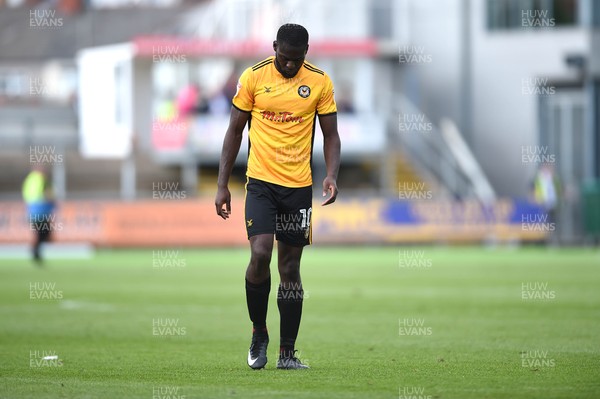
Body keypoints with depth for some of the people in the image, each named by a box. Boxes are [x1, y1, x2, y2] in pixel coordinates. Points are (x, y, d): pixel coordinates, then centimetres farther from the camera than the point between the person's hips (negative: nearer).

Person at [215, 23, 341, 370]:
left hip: (299, 186, 2)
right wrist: (223, 185, 1)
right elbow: (235, 131, 5)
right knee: (260, 254, -18)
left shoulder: (320, 82, 1)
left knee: (290, 268, 5)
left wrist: (332, 175, -11)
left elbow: (331, 134, 6)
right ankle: (259, 333, 4)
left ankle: (287, 353, 12)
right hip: (261, 182, -2)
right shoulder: (253, 77, -2)